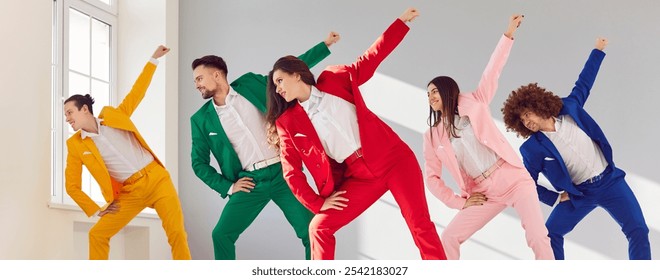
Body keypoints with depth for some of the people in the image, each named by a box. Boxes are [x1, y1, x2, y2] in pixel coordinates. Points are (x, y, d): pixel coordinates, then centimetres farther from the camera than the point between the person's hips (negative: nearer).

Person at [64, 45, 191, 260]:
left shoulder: (113, 115, 5)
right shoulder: (75, 145, 3)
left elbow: (136, 93, 16)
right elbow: (72, 186, 8)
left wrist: (153, 60, 17)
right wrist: (95, 210, 4)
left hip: (157, 179, -1)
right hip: (130, 192, 1)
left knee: (176, 233, -14)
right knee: (97, 234, -7)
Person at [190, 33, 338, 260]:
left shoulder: (249, 84, 4)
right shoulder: (201, 119, 6)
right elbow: (199, 163, 11)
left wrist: (325, 44, 9)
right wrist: (227, 186, 0)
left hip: (282, 172, -1)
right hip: (250, 182, 1)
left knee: (311, 232, -7)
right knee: (221, 234, -9)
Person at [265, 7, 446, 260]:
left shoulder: (335, 79, 4)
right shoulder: (288, 123, 3)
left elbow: (371, 59, 11)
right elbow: (291, 172, 4)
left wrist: (401, 22, 8)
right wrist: (317, 203, -4)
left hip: (394, 159, -1)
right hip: (359, 177, 2)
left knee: (421, 226, -8)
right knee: (319, 227, -9)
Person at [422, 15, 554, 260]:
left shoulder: (474, 104, 5)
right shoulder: (433, 136, 9)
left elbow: (492, 72, -2)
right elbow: (432, 177, 9)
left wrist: (508, 34, -10)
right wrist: (460, 202, -1)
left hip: (514, 179, -3)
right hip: (484, 193, 3)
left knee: (538, 238, -16)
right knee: (449, 237, -8)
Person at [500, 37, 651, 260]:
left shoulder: (570, 108, -5)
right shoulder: (534, 147, -11)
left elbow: (583, 85, 12)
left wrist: (598, 51, 19)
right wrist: (554, 198, -9)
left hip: (610, 180, 1)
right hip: (579, 193, -1)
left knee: (637, 230, -7)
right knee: (550, 234, -6)